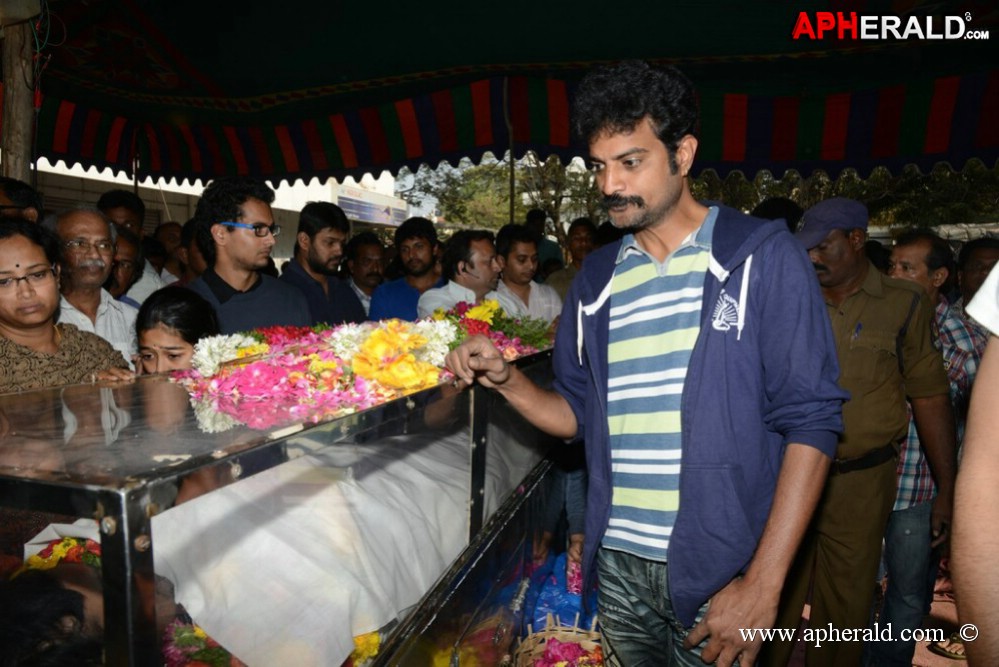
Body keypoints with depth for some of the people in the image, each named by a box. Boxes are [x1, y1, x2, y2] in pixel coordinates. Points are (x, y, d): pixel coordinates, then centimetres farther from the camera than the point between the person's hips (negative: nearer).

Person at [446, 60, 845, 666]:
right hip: (617, 564, 5)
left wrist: (763, 585, -16)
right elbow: (579, 415, 10)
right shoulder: (597, 279, 6)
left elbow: (810, 422, -11)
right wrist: (507, 380, -10)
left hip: (722, 571, -4)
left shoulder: (763, 258, -8)